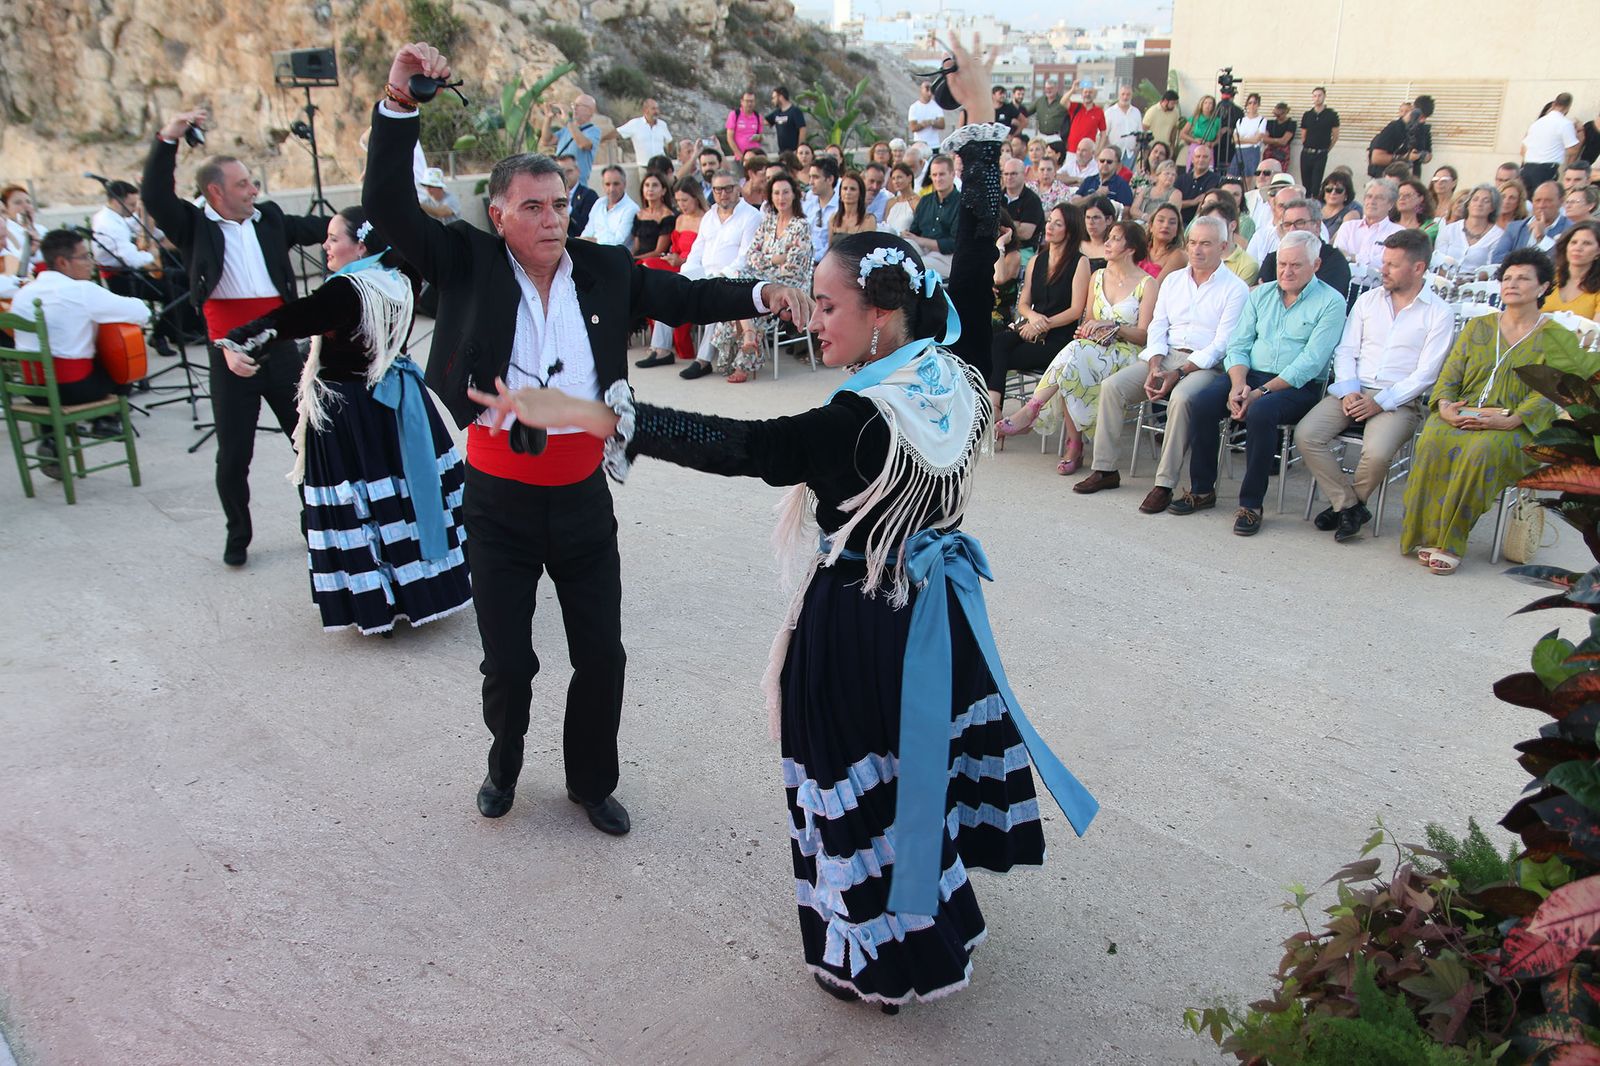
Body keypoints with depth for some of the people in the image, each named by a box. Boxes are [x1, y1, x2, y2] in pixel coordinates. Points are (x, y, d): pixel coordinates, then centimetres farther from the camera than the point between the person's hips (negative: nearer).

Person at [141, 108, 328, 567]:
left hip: (280, 348, 3)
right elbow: (155, 198, -14)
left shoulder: (270, 219, 9)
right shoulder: (195, 228, 0)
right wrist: (167, 139, -23)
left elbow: (322, 229, 12)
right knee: (233, 455, 5)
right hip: (230, 355, -3)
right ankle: (238, 536, 22)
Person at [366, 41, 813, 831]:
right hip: (498, 500, -1)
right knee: (508, 661, 12)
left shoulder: (603, 269, -1)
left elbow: (686, 297, 3)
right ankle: (505, 762, 43)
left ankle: (592, 780, 36)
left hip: (582, 497, 2)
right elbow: (387, 207, -13)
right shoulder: (468, 263, -7)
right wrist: (399, 102, -24)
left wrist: (760, 294, -13)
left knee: (601, 655, 11)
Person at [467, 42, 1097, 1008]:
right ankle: (943, 921, 50)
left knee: (868, 792, 11)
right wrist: (979, 121, 8)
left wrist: (592, 414, -38)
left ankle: (891, 965, 31)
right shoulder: (953, 375, -8)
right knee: (926, 757, 27)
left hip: (862, 627, -8)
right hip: (931, 606, 8)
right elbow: (977, 264, 2)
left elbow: (733, 445, -36)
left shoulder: (860, 421, -29)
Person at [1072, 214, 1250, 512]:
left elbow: (1222, 344, -8)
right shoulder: (1173, 280, 17)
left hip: (1205, 364, -5)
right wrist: (1155, 367, -8)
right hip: (1165, 356, 5)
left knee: (1181, 397, -37)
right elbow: (1157, 327, 11)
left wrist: (1178, 373, -18)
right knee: (1112, 385, -17)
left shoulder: (1235, 289, 0)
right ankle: (1105, 469, -11)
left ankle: (1165, 484, -29)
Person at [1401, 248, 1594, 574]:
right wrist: (1444, 405, -11)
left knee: (1482, 450, -36)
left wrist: (1510, 420, -23)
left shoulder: (1556, 338, 8)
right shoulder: (1478, 326, 20)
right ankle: (1426, 535, -26)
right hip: (1461, 414, 3)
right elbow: (1450, 374, 11)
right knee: (1433, 441, -32)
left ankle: (1450, 542, -28)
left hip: (1516, 426, -3)